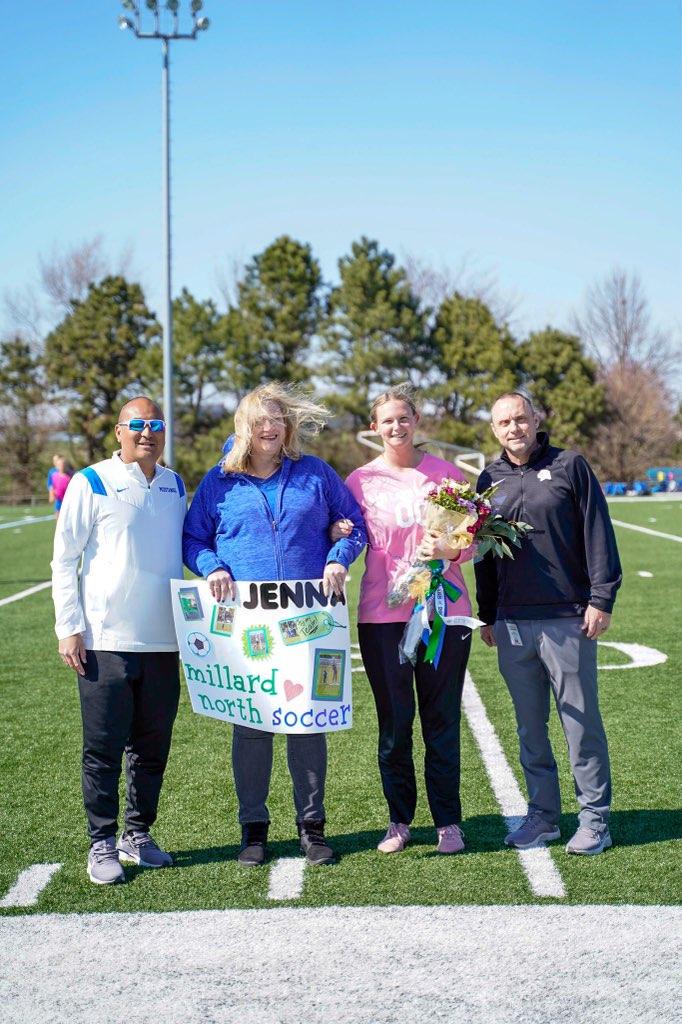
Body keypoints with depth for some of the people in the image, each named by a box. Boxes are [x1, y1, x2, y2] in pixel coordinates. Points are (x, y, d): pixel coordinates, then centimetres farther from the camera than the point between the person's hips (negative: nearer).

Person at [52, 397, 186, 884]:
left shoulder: (175, 486, 11)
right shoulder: (91, 483, -3)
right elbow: (64, 560, -2)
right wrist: (69, 629, -7)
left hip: (162, 642, 4)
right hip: (105, 641, -4)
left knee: (152, 747, 10)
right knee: (104, 748, 0)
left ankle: (138, 834, 24)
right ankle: (102, 844, 11)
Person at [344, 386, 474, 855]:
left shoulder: (446, 473, 5)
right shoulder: (361, 480, 6)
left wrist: (449, 549, -15)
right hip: (382, 612, 1)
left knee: (442, 719, 2)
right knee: (393, 721, 5)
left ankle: (448, 822, 12)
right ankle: (399, 820, 17)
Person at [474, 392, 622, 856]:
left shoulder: (569, 466, 1)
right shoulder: (490, 480, 12)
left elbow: (598, 535, -2)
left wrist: (601, 599, -9)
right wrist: (487, 616, 16)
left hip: (568, 620, -4)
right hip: (512, 625, 4)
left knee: (581, 722, 0)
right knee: (530, 728, 9)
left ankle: (595, 819, 9)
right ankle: (542, 815, 20)